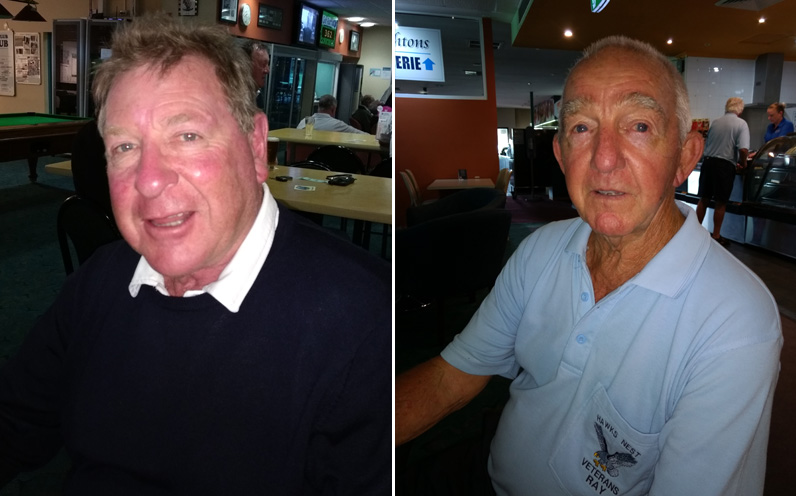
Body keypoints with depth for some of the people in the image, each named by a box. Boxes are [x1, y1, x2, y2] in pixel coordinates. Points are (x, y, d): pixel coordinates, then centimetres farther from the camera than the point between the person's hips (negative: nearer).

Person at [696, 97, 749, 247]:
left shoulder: (716, 122, 9)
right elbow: (743, 149, -16)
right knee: (721, 202, 5)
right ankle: (716, 236, 13)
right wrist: (743, 163, 1)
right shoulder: (741, 124, -6)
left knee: (703, 199, 13)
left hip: (708, 161, 4)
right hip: (725, 165, -4)